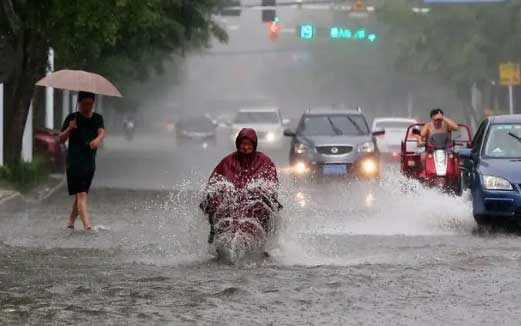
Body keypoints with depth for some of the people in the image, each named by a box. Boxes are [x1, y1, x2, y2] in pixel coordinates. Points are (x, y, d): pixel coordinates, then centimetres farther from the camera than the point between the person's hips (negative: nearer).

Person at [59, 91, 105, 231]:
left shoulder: (97, 118, 10)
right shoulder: (72, 118, 0)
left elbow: (102, 132, -9)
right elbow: (61, 139, -1)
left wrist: (98, 139, -32)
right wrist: (69, 129, -20)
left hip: (89, 161, 5)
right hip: (75, 161, -5)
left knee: (81, 194, 14)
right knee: (81, 194, -15)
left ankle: (71, 221, 31)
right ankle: (87, 225, -26)